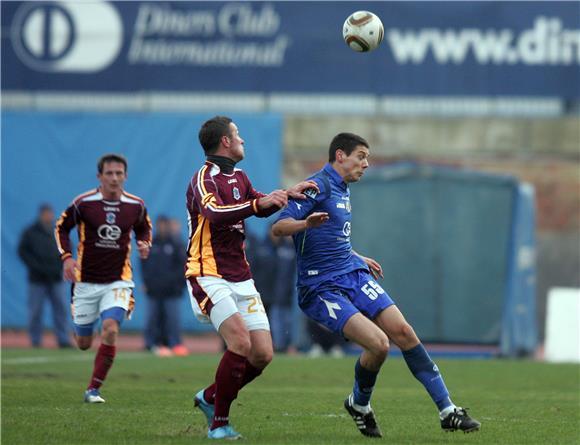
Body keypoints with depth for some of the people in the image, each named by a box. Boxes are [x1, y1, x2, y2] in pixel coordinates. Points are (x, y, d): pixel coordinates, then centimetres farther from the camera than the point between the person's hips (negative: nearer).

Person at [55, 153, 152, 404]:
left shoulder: (136, 206, -2)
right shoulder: (83, 203, -9)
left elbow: (144, 229, 17)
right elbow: (62, 228, 5)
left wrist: (144, 245, -5)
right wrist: (67, 257, -9)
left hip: (118, 281, 0)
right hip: (86, 281, 0)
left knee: (110, 330, -23)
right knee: (83, 343, 7)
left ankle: (94, 389, -11)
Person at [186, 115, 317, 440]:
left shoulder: (238, 177, 17)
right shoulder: (205, 178, -12)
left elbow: (261, 208, 31)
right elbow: (214, 213, -32)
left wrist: (287, 194, 14)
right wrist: (260, 202, -40)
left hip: (241, 279, 8)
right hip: (210, 276, -8)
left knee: (263, 355, -2)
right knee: (240, 342, -25)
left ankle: (210, 398, 21)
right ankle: (219, 423, -13)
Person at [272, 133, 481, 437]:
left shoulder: (342, 190, 17)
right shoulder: (319, 186, -11)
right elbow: (278, 227, -21)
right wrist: (306, 223, -41)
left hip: (354, 275, 9)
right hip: (321, 288, -9)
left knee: (403, 332, -6)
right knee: (378, 343, -21)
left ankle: (447, 412, -2)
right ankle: (358, 405, 8)